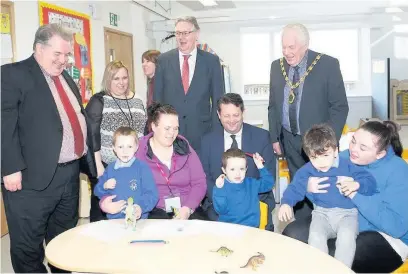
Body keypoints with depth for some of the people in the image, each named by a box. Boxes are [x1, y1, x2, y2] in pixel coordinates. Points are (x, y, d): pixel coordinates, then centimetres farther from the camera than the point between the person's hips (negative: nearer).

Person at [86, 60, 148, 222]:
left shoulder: (136, 101, 11)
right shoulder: (98, 101, -3)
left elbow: (144, 132, 16)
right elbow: (91, 135, -8)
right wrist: (98, 165, -13)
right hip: (105, 166, -4)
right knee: (102, 210, 2)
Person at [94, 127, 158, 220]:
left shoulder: (142, 168, 0)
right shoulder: (110, 168, 14)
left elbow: (152, 194, -5)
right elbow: (98, 193, 23)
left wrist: (141, 207, -21)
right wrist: (104, 187, 2)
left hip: (137, 218, -3)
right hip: (114, 218, 4)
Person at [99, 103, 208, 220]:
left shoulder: (184, 148, 8)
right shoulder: (138, 152, 0)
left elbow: (199, 182, 6)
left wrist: (188, 208, -10)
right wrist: (105, 202, -22)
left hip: (188, 209, 3)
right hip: (154, 211, -2)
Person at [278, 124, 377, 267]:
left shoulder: (348, 166, -2)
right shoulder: (306, 171, 3)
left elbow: (371, 182, -2)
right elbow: (294, 188, 3)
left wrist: (356, 184, -24)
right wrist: (286, 203, -17)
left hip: (347, 213, -2)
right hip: (322, 213, 2)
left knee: (346, 237, -32)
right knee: (315, 237, -27)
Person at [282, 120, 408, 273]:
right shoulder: (344, 158, -1)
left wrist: (356, 195, -29)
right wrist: (309, 188, -19)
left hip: (385, 236, -6)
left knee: (328, 257, -31)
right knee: (291, 233, -12)